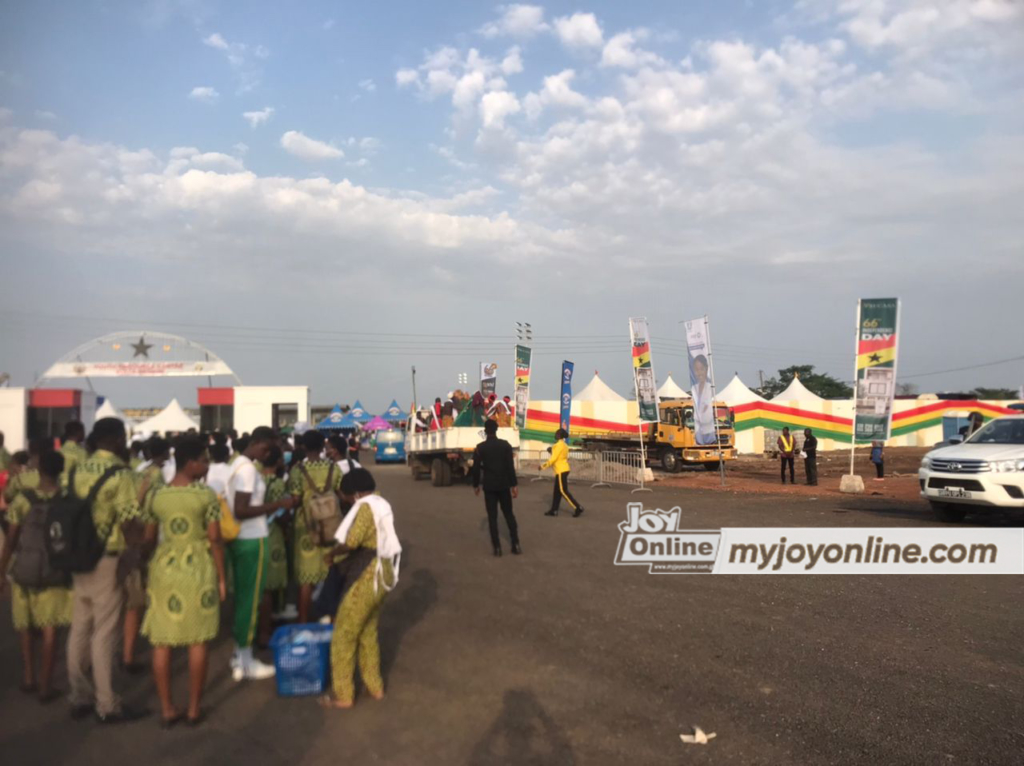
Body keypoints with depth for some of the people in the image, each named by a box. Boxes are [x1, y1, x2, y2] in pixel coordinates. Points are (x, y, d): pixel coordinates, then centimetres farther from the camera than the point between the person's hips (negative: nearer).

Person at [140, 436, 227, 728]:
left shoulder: (155, 495, 0)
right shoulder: (206, 494, -10)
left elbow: (148, 538, 5)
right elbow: (215, 539, -10)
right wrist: (221, 577, -1)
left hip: (164, 569, 3)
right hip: (198, 569, -3)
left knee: (161, 642, 11)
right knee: (197, 642, 7)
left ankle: (166, 709, 17)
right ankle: (194, 708, 15)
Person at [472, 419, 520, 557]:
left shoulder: (480, 447, -3)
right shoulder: (505, 445, -2)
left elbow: (476, 468, -2)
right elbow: (510, 466, -7)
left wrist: (476, 485, 10)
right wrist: (514, 484, -3)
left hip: (489, 486, -1)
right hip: (503, 485, 1)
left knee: (492, 517, 4)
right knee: (509, 514, 11)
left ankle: (497, 547, 0)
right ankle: (515, 545, 8)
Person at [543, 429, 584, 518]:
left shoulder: (559, 445, -16)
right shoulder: (564, 445, 12)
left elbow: (553, 458, -18)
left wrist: (544, 466, -9)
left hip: (561, 471, -10)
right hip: (562, 469, 10)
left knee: (563, 491, -6)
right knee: (557, 491, 12)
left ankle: (578, 508, -7)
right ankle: (554, 510, 15)